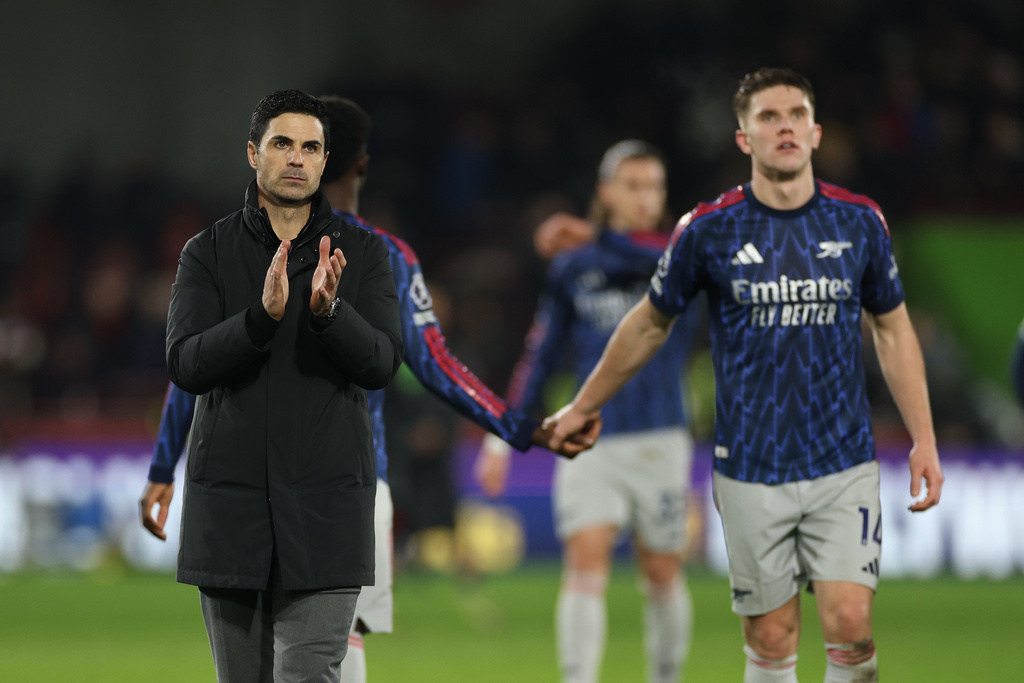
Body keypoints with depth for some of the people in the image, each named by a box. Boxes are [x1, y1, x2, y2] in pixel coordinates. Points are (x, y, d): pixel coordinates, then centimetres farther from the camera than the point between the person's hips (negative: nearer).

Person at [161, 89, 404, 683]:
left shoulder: (363, 253, 4)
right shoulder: (208, 253, 4)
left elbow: (382, 363, -8)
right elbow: (186, 365, -9)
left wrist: (328, 310, -28)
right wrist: (262, 316, -26)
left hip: (325, 502, -1)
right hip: (230, 500, 2)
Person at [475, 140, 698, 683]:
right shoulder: (572, 271, 7)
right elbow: (539, 357, 13)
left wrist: (594, 238, -28)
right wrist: (503, 436, 10)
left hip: (659, 441, -1)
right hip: (590, 440, 1)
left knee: (662, 574, 8)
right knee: (585, 565, -14)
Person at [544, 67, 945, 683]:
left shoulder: (859, 221, 1)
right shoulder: (709, 229, -4)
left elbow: (893, 331, 12)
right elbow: (650, 325, 12)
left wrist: (925, 440, 7)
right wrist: (584, 407, 20)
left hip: (844, 463, 1)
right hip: (752, 468, -1)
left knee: (850, 625, -11)